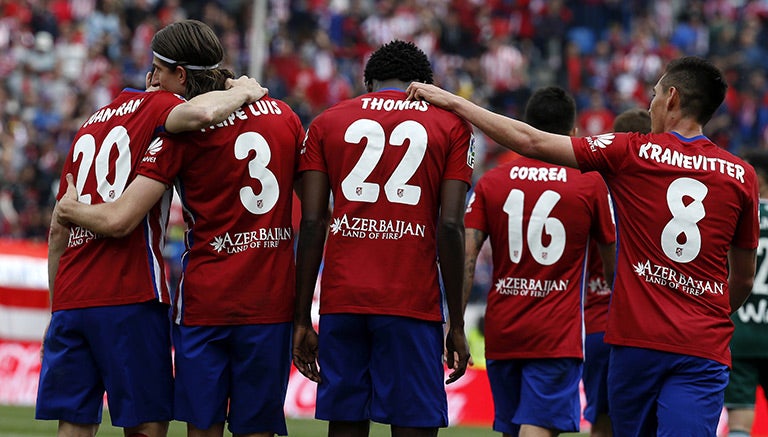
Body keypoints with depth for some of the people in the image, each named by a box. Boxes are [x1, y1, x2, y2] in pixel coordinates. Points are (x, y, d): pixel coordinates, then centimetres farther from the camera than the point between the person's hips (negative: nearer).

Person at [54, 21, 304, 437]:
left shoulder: (181, 130, -7)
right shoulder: (284, 117, 8)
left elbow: (119, 221, -13)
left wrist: (71, 208, 8)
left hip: (205, 301, -3)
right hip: (272, 301, 3)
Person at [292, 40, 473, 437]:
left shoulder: (327, 124, 12)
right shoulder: (451, 125, 8)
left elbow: (311, 225, 5)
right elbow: (450, 227, -1)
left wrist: (302, 320, 7)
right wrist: (457, 325, 3)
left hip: (342, 300, 2)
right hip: (413, 301, -2)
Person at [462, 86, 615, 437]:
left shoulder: (491, 182, 4)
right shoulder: (590, 183, 0)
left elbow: (465, 258, -4)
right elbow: (613, 263, 9)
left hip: (501, 333, 3)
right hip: (557, 336, -3)